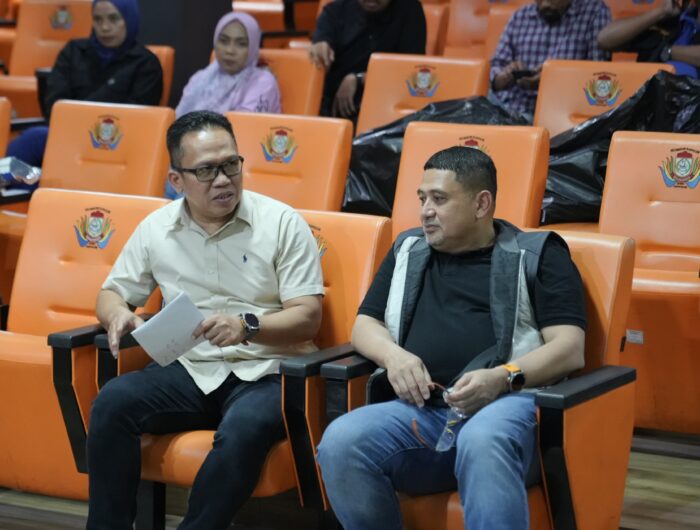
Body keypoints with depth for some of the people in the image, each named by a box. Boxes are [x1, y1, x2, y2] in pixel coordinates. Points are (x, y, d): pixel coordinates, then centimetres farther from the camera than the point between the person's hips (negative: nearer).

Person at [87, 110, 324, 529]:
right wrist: (118, 314, -9)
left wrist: (247, 326, -25)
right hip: (191, 369, 3)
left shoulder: (283, 223, -3)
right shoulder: (156, 229, 8)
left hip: (265, 372, -3)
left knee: (243, 430, -37)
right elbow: (112, 293, 17)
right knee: (113, 402, -25)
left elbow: (308, 317, -6)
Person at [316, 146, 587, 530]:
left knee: (483, 442, -41)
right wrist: (392, 354, -1)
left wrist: (502, 378, -17)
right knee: (340, 442, -28)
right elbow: (364, 324, 24)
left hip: (505, 404, -4)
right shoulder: (409, 250, 25)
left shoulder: (537, 254, 11)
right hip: (421, 410, 4)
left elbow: (569, 349, 1)